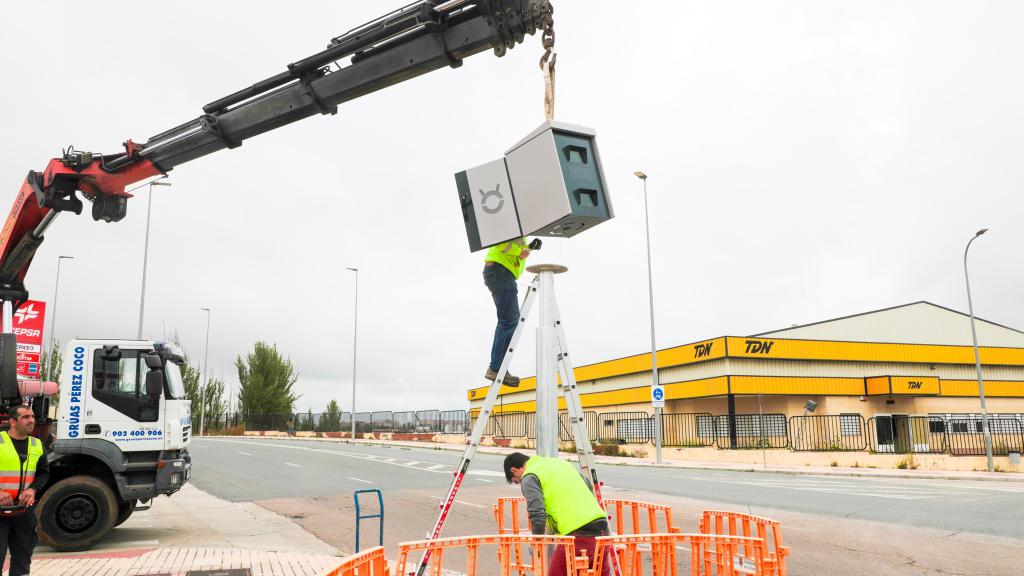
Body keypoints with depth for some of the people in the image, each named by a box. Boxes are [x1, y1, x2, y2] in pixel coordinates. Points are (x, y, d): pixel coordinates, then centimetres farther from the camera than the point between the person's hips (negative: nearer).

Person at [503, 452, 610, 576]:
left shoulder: (529, 477, 1)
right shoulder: (559, 461, 23)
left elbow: (537, 515, -11)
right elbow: (588, 486, 29)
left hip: (577, 535, -7)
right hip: (602, 527, 7)